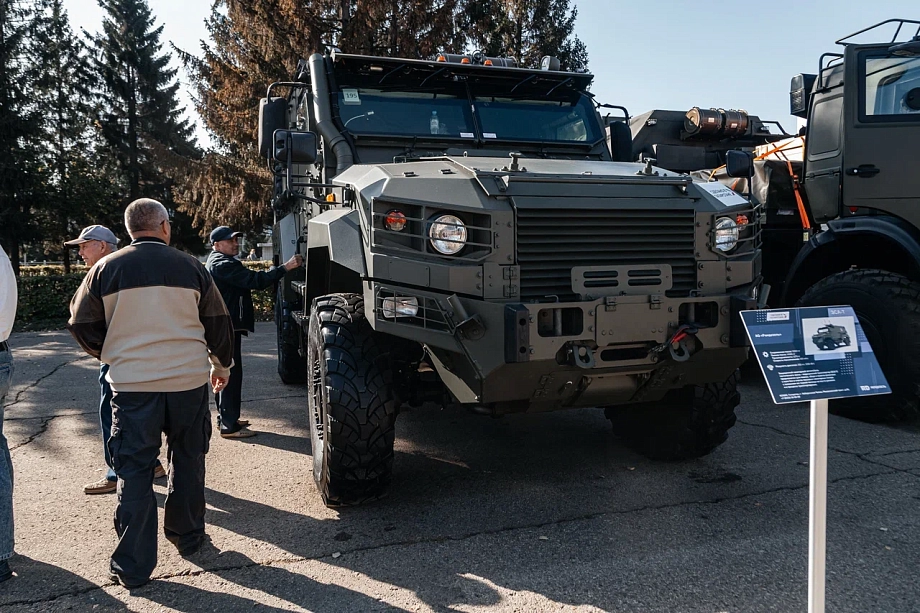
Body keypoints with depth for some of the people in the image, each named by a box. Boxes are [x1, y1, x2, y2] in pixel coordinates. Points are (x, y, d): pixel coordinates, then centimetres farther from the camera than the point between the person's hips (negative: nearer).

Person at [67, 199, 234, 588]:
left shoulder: (107, 269, -2)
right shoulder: (191, 267, -1)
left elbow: (82, 324, 5)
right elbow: (218, 322, 5)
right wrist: (222, 365, 21)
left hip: (131, 384, 0)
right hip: (188, 379, 1)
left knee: (134, 472, 6)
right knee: (187, 461, 17)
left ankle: (133, 566, 9)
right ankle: (188, 538, 31)